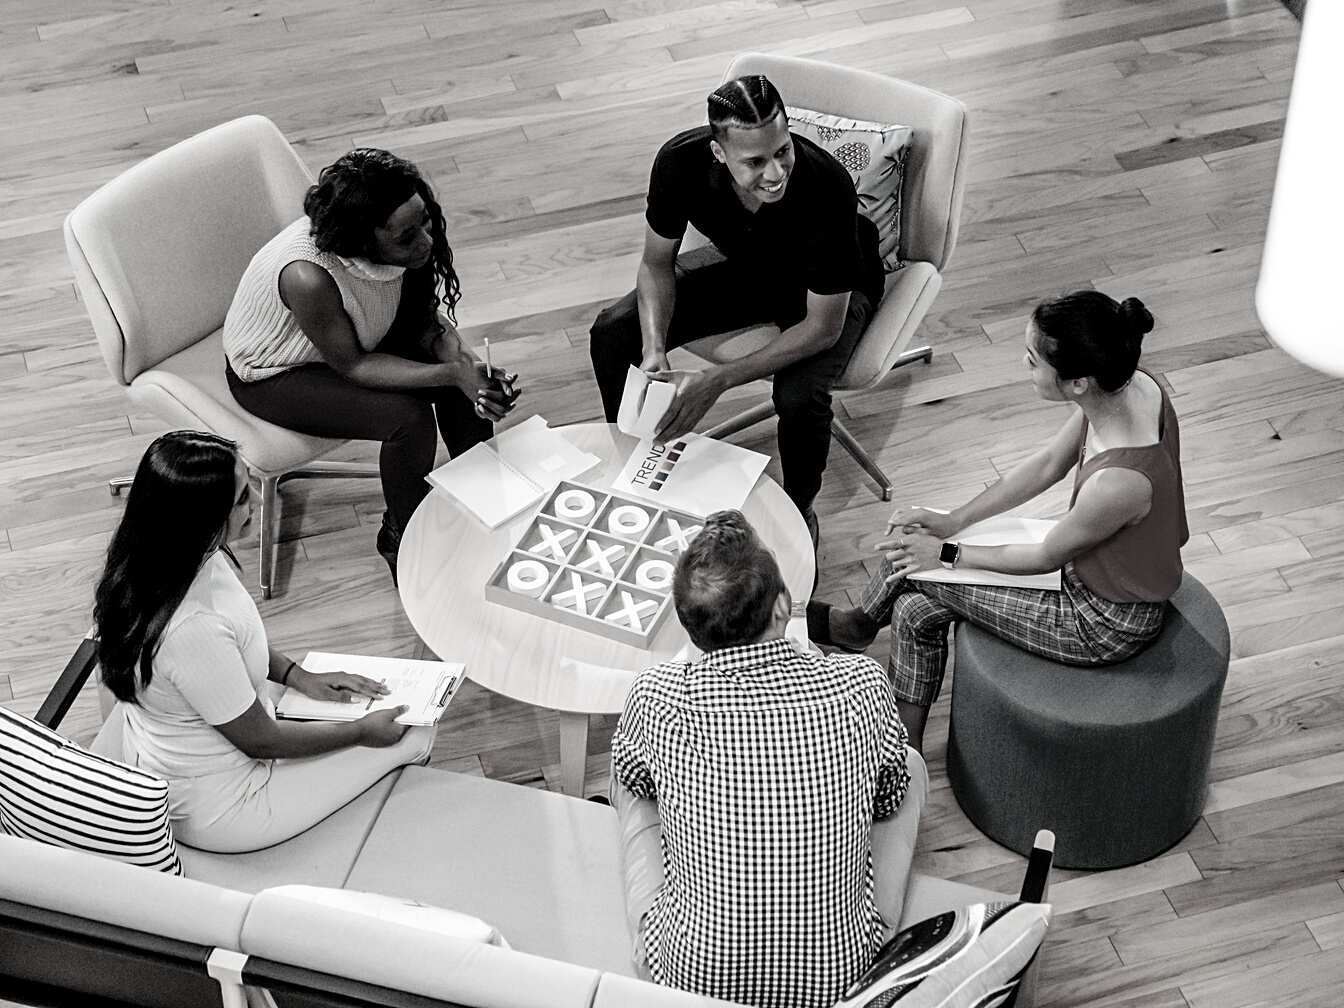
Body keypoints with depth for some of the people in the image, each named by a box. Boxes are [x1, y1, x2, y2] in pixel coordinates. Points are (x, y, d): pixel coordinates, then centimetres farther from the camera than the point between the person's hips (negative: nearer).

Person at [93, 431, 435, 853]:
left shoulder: (150, 559, -14)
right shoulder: (194, 628, -41)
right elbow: (260, 740, -24)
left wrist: (298, 676, 3)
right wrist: (361, 732, -10)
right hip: (213, 812, -8)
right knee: (413, 735, 6)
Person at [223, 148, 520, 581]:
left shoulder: (408, 242, -24)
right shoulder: (308, 277, -42)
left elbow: (425, 317, -8)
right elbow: (351, 366, -28)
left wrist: (462, 363, -28)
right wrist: (449, 374, -35)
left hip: (359, 333, 6)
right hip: (273, 376, -6)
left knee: (466, 369, -9)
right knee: (409, 417, -22)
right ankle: (402, 541, 3)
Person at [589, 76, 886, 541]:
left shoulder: (827, 188, -40)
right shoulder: (681, 161, -29)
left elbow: (823, 328, -30)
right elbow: (657, 263, -10)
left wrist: (718, 380, -35)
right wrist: (654, 352, -27)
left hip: (826, 289, -4)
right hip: (743, 264, 4)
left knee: (799, 394, -33)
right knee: (612, 334, -11)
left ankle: (799, 511, 0)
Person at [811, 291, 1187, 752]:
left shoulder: (1118, 481, -40)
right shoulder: (1131, 386, -17)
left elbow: (1046, 557, -20)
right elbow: (1047, 465, 0)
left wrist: (947, 553, -5)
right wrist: (952, 522, 2)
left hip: (1105, 625, -7)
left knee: (912, 564, 0)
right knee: (918, 611, 7)